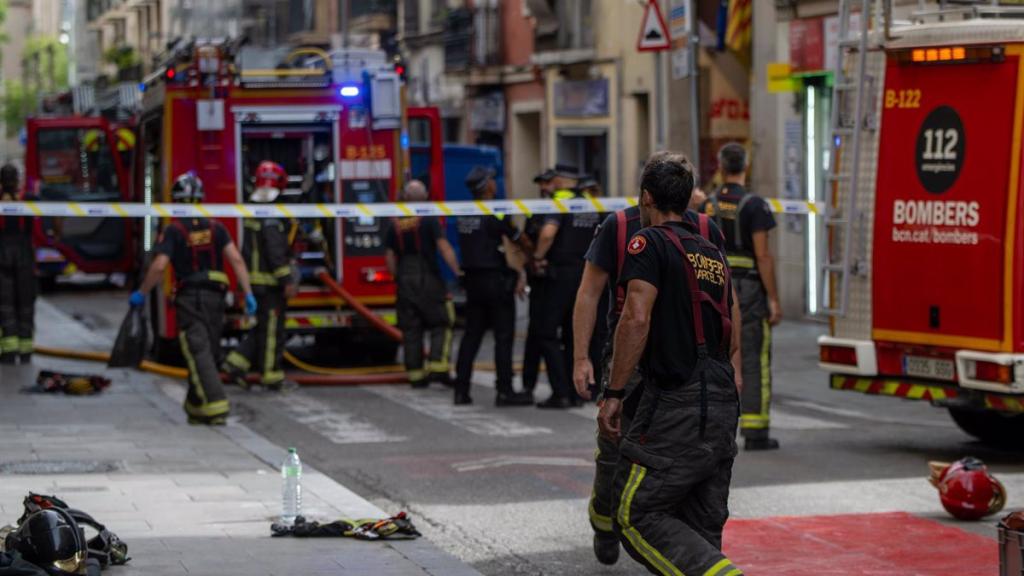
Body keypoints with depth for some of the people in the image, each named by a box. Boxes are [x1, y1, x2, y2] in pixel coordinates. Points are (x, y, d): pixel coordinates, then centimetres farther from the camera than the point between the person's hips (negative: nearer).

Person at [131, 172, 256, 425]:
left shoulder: (173, 230, -5)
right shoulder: (215, 228, 6)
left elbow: (159, 266, -14)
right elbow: (236, 259, -4)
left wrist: (141, 294, -1)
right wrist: (248, 294, -3)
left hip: (189, 298, -4)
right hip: (215, 297, 4)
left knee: (199, 355, -7)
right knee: (209, 353, 14)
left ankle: (216, 406, -20)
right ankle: (195, 408, 25)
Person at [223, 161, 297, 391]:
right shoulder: (270, 216, -18)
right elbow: (275, 252, -22)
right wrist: (287, 281, -19)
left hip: (255, 279, 9)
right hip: (270, 282, -9)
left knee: (263, 327, 17)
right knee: (271, 329, -2)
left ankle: (237, 363, 11)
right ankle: (271, 376, 3)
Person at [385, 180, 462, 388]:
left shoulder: (395, 226, 7)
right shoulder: (429, 221, -7)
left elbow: (390, 258, 8)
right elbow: (444, 248, -14)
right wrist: (458, 271, -12)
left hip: (405, 282, 4)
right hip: (428, 279, -4)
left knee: (411, 330, 8)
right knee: (441, 324, 4)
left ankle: (415, 373, 8)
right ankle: (437, 366, -10)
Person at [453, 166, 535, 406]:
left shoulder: (464, 214, 9)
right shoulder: (494, 214, -14)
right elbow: (522, 241, -7)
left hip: (472, 280, 7)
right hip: (495, 280, -7)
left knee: (472, 334, 11)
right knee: (504, 336, -2)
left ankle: (461, 389, 10)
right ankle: (505, 391, -2)